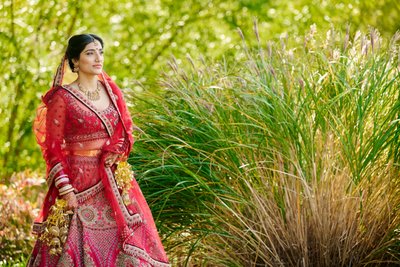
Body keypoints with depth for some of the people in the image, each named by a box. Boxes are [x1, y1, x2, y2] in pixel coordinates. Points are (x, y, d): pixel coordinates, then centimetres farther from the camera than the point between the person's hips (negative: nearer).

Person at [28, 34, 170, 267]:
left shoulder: (110, 89, 8)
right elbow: (53, 149, -8)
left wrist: (115, 153, -8)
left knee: (126, 240, 3)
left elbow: (126, 129, 12)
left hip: (113, 181, 5)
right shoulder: (62, 98, -8)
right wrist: (66, 190, -14)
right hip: (80, 180, -5)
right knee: (83, 247, -3)